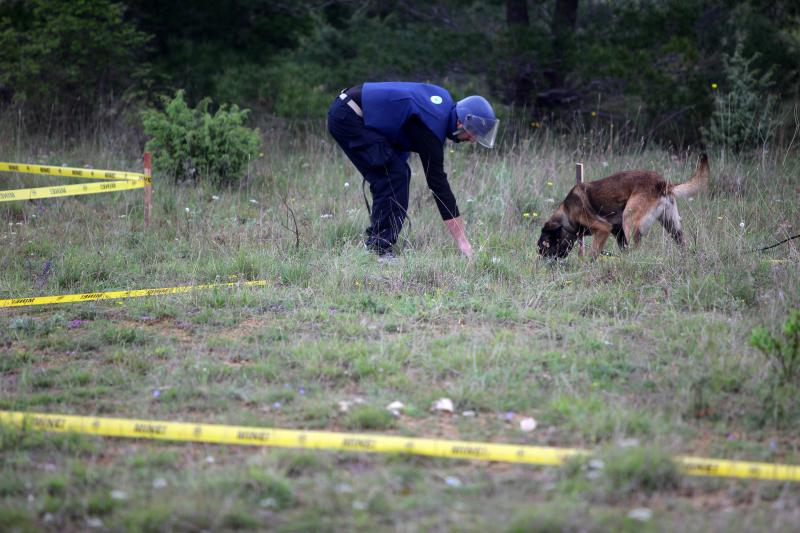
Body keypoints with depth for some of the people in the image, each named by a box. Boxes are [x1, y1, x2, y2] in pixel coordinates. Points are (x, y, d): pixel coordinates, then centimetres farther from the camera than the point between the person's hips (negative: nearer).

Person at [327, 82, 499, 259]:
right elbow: (438, 183, -21)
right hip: (347, 117, -10)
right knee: (395, 175, -15)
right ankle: (379, 246, -12)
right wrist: (462, 240, -19)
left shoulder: (445, 100, 4)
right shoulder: (431, 126, -22)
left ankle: (376, 242, 10)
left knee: (399, 173, 8)